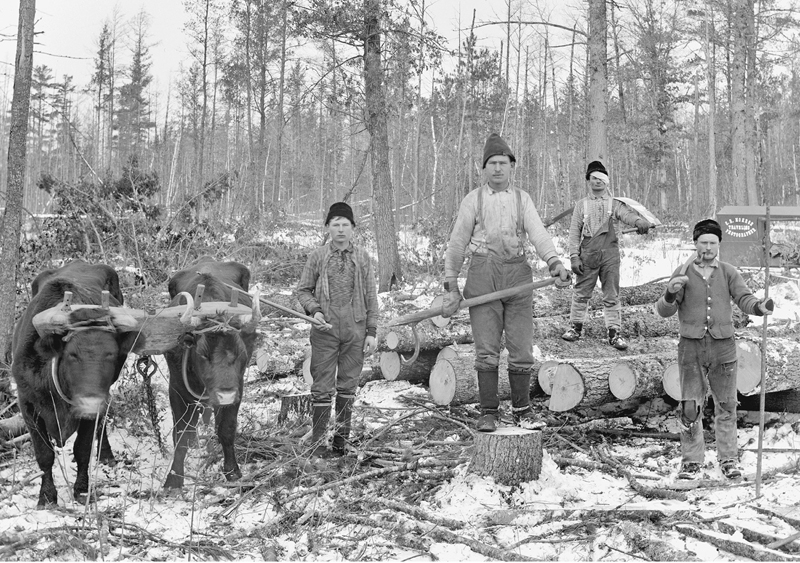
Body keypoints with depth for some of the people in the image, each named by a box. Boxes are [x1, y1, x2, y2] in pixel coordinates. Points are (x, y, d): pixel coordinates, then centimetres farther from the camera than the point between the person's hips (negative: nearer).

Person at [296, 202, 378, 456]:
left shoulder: (362, 257, 6)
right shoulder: (317, 257, 3)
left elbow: (371, 297, 8)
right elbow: (303, 290, 9)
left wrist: (371, 332, 3)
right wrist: (314, 310, -10)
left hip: (355, 330, 2)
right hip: (325, 330, -1)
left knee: (348, 385, 8)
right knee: (322, 386, -1)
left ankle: (342, 436, 18)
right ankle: (318, 440, 3)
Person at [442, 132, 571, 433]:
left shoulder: (522, 199, 12)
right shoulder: (474, 200, 7)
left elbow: (538, 233, -2)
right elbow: (457, 243, 9)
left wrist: (554, 262, -20)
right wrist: (451, 285, 5)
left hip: (517, 273, 2)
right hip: (482, 274, -1)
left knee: (522, 349, 1)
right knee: (486, 350, -2)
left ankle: (522, 409, 15)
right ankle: (488, 412, 6)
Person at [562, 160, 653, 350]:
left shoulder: (614, 203, 8)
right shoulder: (581, 205, 9)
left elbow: (626, 213, -14)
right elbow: (574, 232, 6)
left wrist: (639, 221, -37)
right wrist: (574, 256, -4)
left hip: (610, 255, 0)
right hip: (587, 255, 0)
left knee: (612, 295, 2)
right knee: (581, 293, 6)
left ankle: (614, 332, 7)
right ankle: (575, 326, 21)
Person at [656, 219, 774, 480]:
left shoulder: (728, 272, 4)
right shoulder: (683, 273, 2)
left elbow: (744, 298, -6)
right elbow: (664, 311, 0)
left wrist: (759, 306, -28)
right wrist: (671, 293, -22)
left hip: (723, 347, 1)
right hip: (691, 347, -1)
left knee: (726, 405, 8)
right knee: (690, 407, 2)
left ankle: (728, 459, 20)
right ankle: (691, 460, 14)